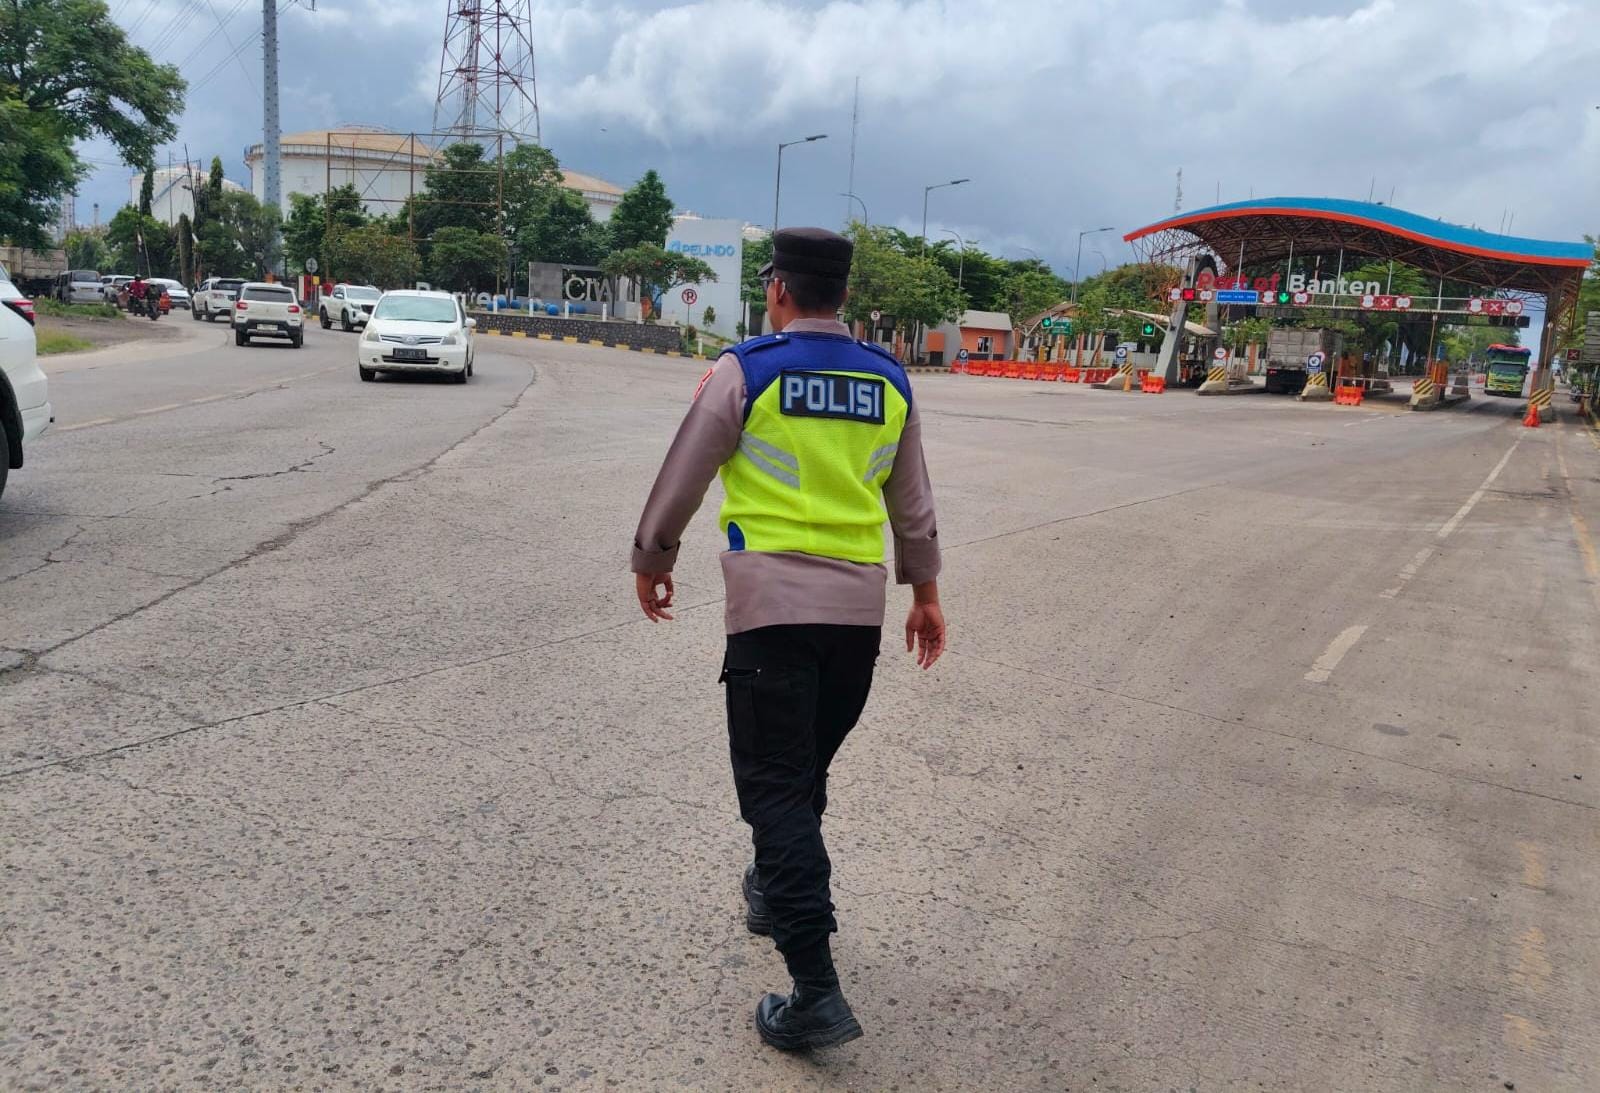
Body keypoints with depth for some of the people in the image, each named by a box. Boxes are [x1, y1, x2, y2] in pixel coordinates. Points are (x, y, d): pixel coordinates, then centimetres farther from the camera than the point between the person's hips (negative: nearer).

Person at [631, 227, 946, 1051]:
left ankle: (816, 990, -6)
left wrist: (651, 561, 16)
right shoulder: (889, 381, 7)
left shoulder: (744, 372, -7)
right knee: (806, 771, 22)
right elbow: (913, 504, 14)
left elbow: (681, 481, 0)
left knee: (777, 786, -2)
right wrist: (925, 592, 25)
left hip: (772, 603, -5)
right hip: (859, 606, 5)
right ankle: (777, 891, 43)